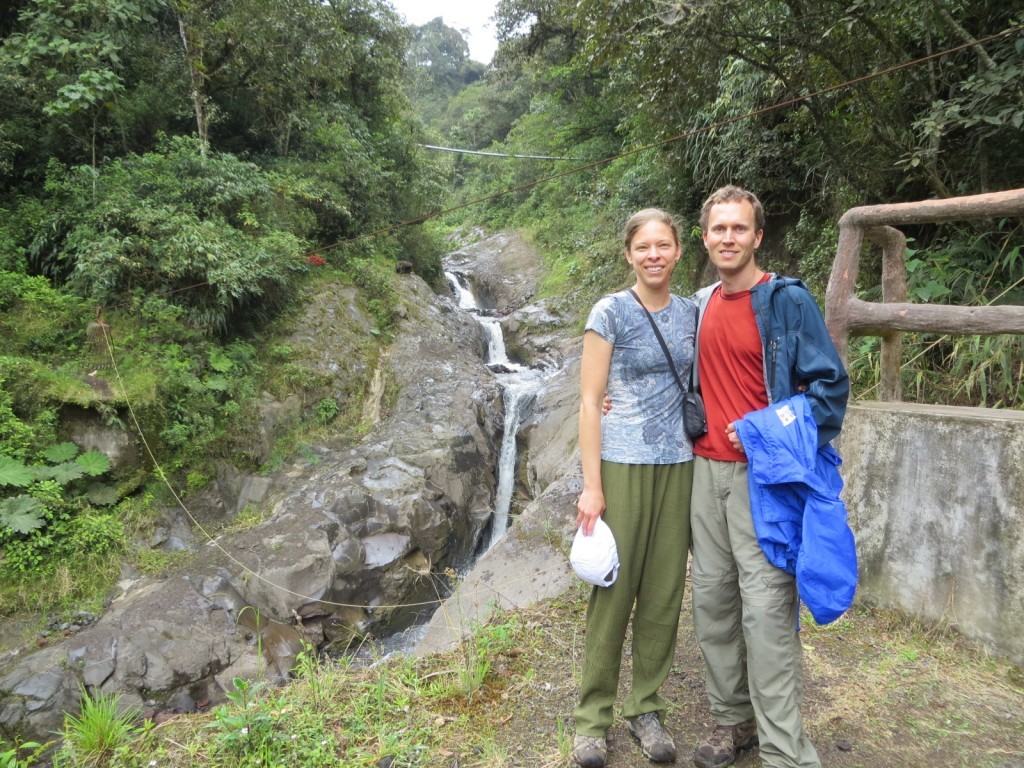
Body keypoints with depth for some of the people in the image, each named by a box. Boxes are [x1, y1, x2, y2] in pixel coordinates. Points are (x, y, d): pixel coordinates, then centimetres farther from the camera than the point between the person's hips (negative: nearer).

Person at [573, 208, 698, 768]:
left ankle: (645, 708, 26)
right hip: (624, 466, -4)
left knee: (664, 592, 9)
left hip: (679, 467, 4)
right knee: (614, 590, 3)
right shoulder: (611, 312, -6)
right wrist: (591, 485, -13)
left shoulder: (691, 313, 7)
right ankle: (593, 714, 19)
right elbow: (589, 402, -9)